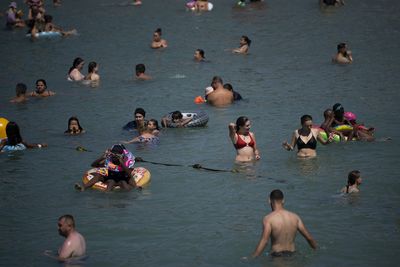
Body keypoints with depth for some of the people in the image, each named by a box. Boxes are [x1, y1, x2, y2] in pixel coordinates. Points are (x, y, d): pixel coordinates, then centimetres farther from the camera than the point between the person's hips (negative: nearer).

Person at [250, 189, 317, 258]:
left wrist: (253, 258, -18)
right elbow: (309, 238, 8)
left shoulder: (268, 219, -9)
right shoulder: (295, 217, 5)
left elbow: (264, 241, -19)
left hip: (276, 255, -5)